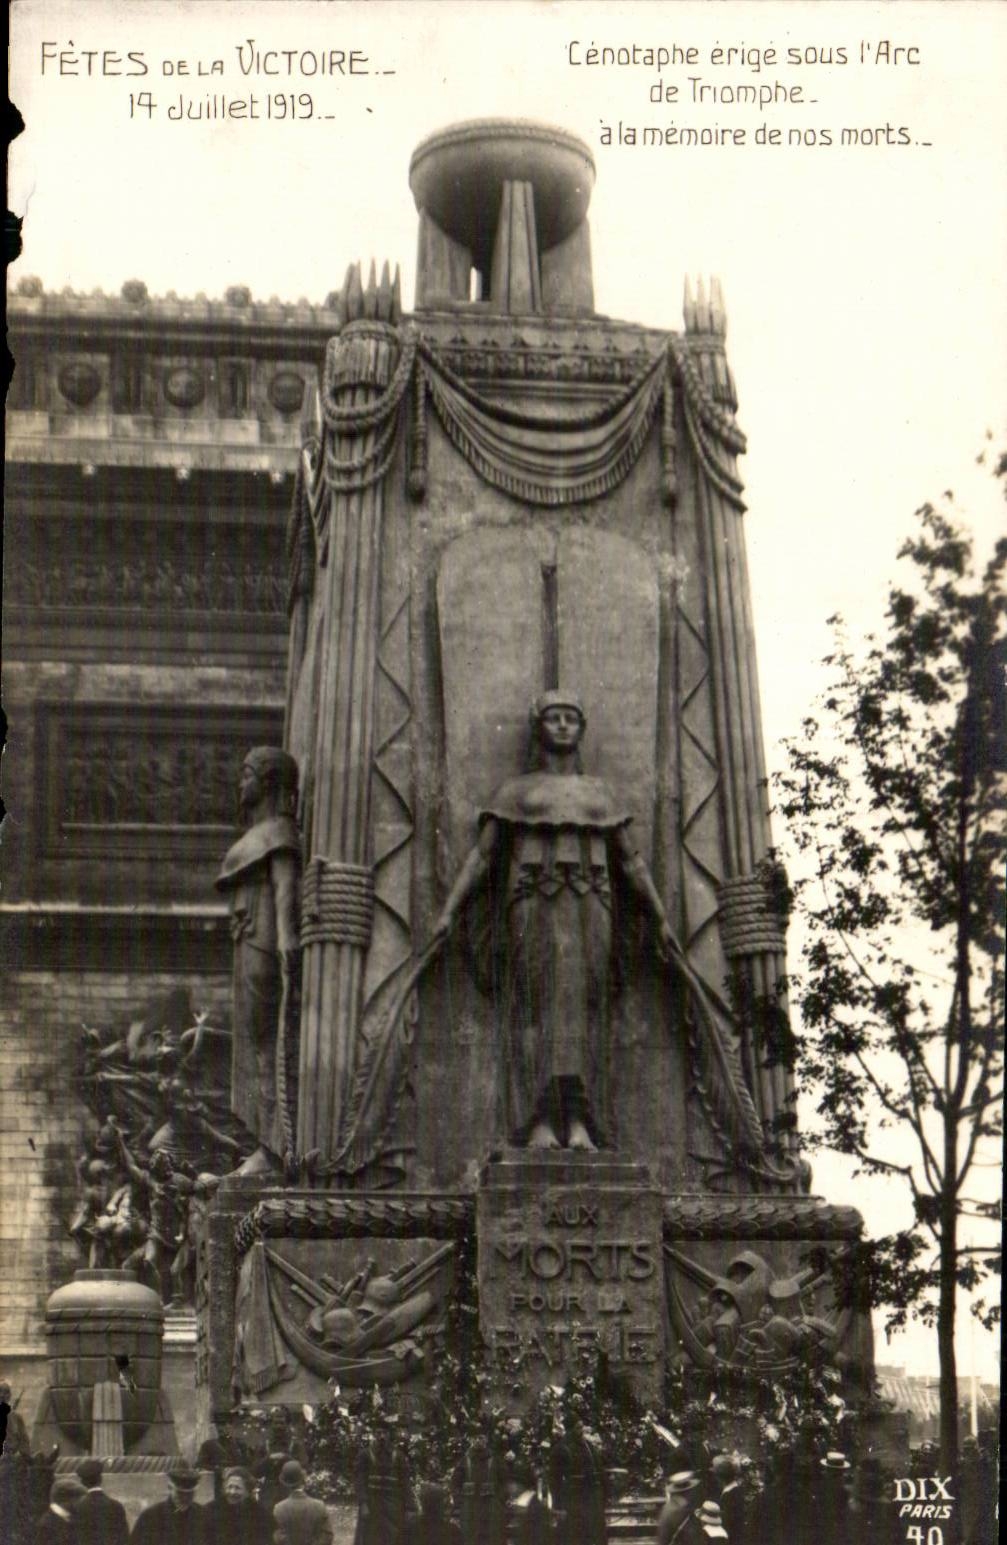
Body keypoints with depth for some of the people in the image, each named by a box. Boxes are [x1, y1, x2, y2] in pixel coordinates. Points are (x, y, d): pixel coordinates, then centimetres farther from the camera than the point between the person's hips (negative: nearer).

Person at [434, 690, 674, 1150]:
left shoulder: (600, 794, 20)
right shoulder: (513, 792, 14)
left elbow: (631, 861, 17)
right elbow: (480, 856, 8)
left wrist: (661, 919, 9)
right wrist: (449, 911, -4)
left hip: (587, 910, 2)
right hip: (533, 908, -2)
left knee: (581, 1007, -9)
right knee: (537, 1005, -13)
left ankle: (579, 1125, -16)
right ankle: (539, 1124, -19)